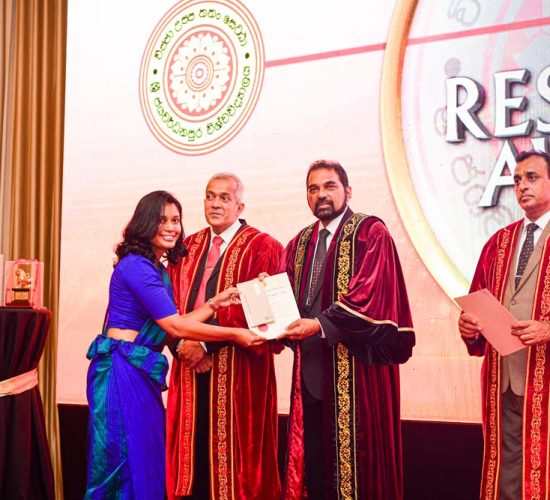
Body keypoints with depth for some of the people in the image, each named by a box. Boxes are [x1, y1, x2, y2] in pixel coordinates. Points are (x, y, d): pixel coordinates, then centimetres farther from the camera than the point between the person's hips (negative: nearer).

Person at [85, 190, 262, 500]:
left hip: (140, 372, 9)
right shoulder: (136, 265, -14)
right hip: (122, 371, -9)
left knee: (146, 459, 12)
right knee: (129, 461, -1)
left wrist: (214, 304, 9)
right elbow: (175, 326, -18)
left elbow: (172, 327, 10)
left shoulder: (158, 270, 15)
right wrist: (234, 335, -13)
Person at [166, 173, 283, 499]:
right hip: (190, 365, 5)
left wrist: (207, 342, -16)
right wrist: (182, 344, -9)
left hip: (236, 370, -5)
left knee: (231, 452, 0)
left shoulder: (262, 248, -3)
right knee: (193, 446, 8)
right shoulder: (188, 248, 15)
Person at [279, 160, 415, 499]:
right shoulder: (300, 244, 16)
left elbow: (369, 293, -15)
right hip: (311, 366, 6)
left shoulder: (371, 232, -4)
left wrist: (321, 325, -20)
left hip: (357, 365, -6)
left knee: (356, 456, -2)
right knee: (314, 456, 9)